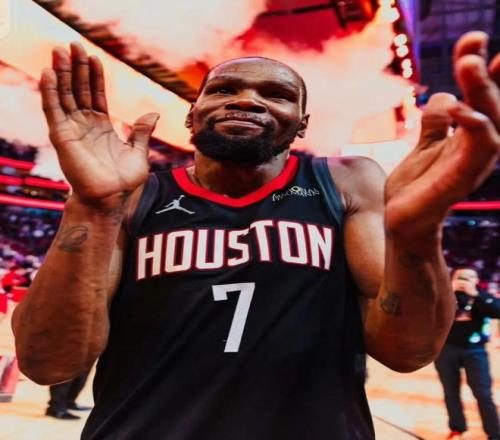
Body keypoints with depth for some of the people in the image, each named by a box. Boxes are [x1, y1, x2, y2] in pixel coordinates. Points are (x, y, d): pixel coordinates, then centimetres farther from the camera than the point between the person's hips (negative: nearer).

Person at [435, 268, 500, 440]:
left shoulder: (482, 296, 3)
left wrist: (475, 295, -19)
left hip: (475, 352, -1)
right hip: (446, 350, 1)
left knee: (483, 395, -1)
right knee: (451, 393, 9)